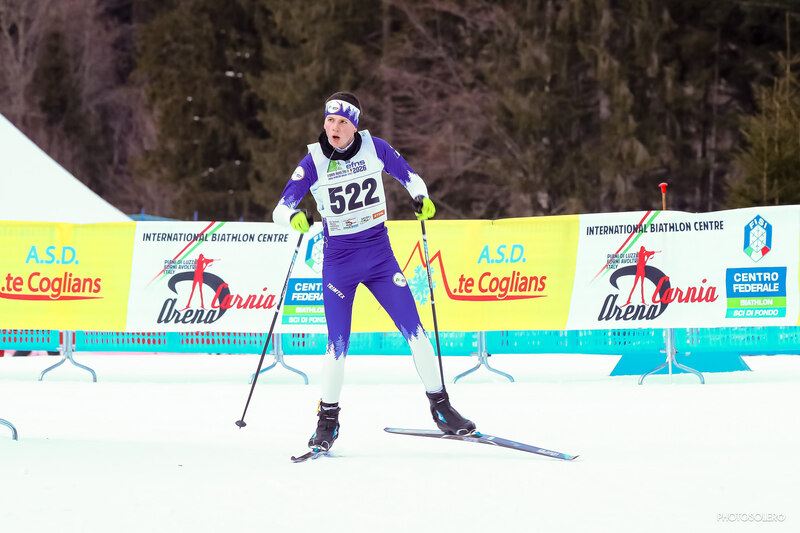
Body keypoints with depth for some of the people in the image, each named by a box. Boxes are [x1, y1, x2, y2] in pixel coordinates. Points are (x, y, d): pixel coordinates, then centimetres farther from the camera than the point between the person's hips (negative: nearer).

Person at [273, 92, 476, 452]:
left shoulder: (374, 148, -5)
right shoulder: (314, 162, -8)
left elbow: (407, 175, 11)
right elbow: (280, 208, -8)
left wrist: (421, 197, -9)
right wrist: (293, 217, -31)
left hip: (379, 256, 1)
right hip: (338, 260, -1)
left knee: (414, 331, -3)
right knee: (338, 344, -6)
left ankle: (440, 407, 9)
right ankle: (328, 419, 12)